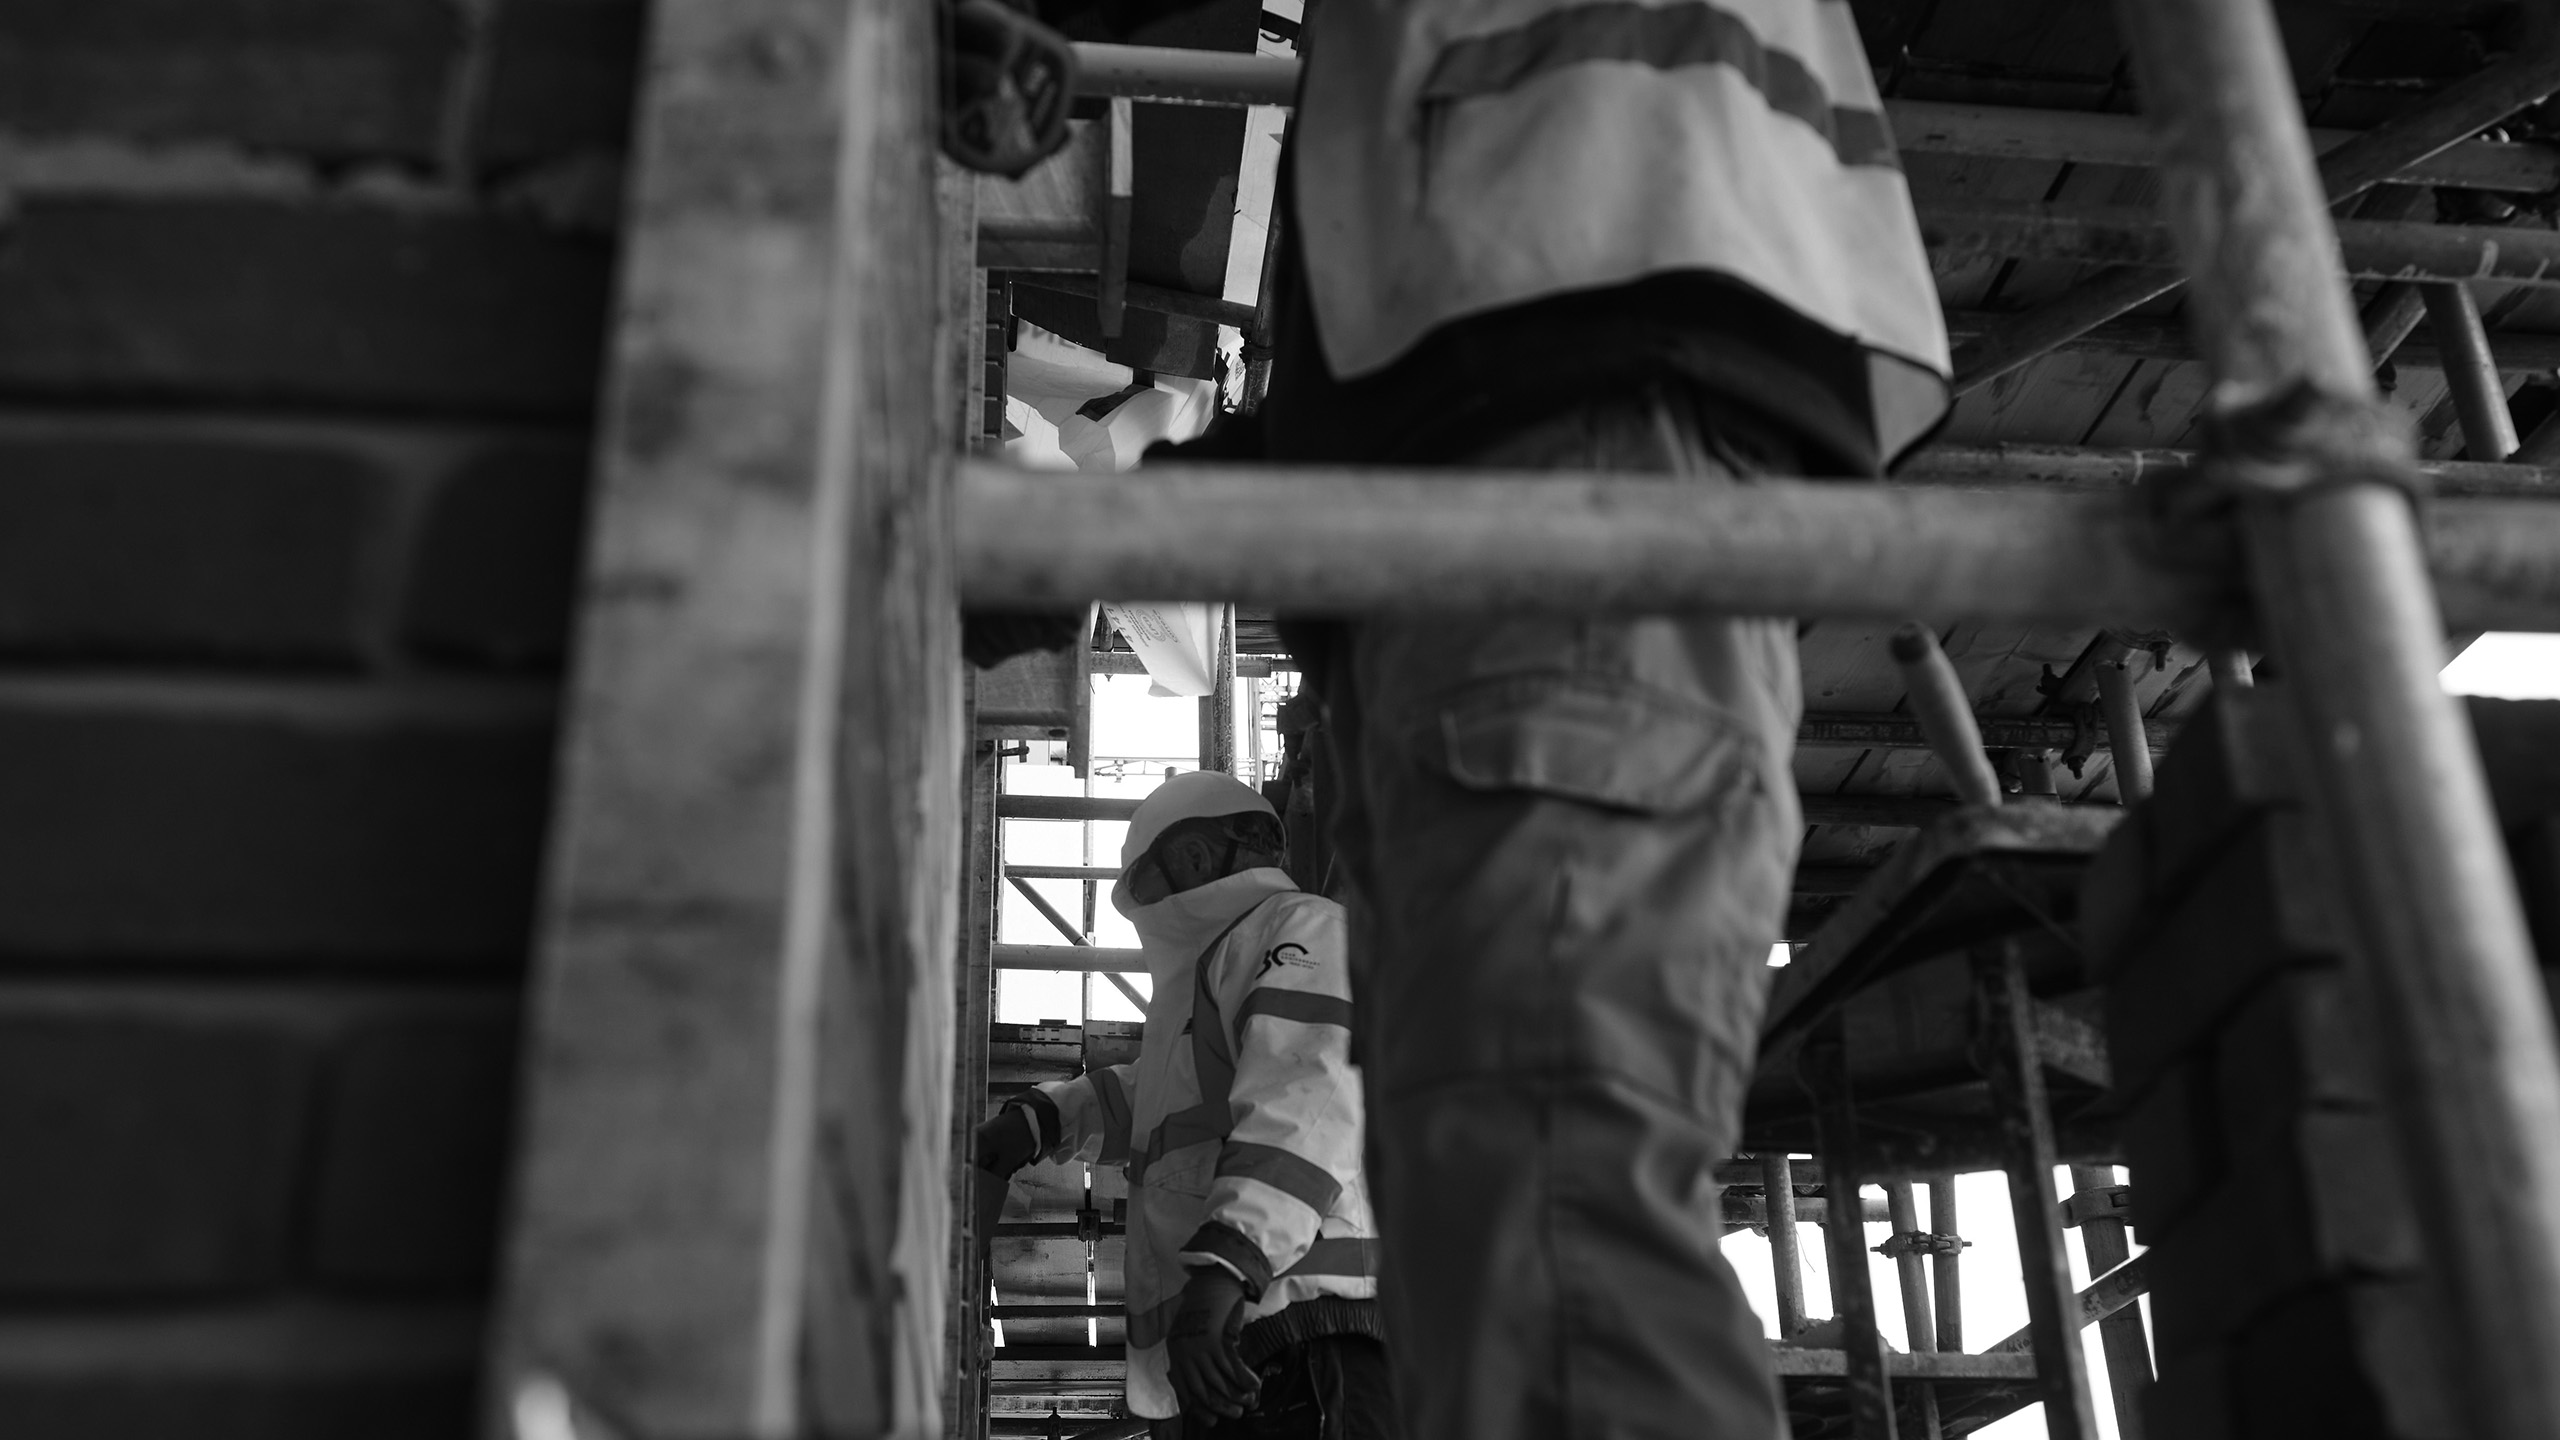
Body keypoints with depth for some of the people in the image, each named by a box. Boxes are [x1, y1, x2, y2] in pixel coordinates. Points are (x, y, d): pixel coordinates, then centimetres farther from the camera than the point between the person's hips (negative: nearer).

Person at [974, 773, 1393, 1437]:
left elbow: (1307, 1100, -17)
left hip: (1312, 1333, -10)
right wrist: (1038, 1117, 26)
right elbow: (1151, 1096, 45)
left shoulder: (1300, 927, 0)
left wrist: (1221, 1268, -29)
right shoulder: (1223, 965, 32)